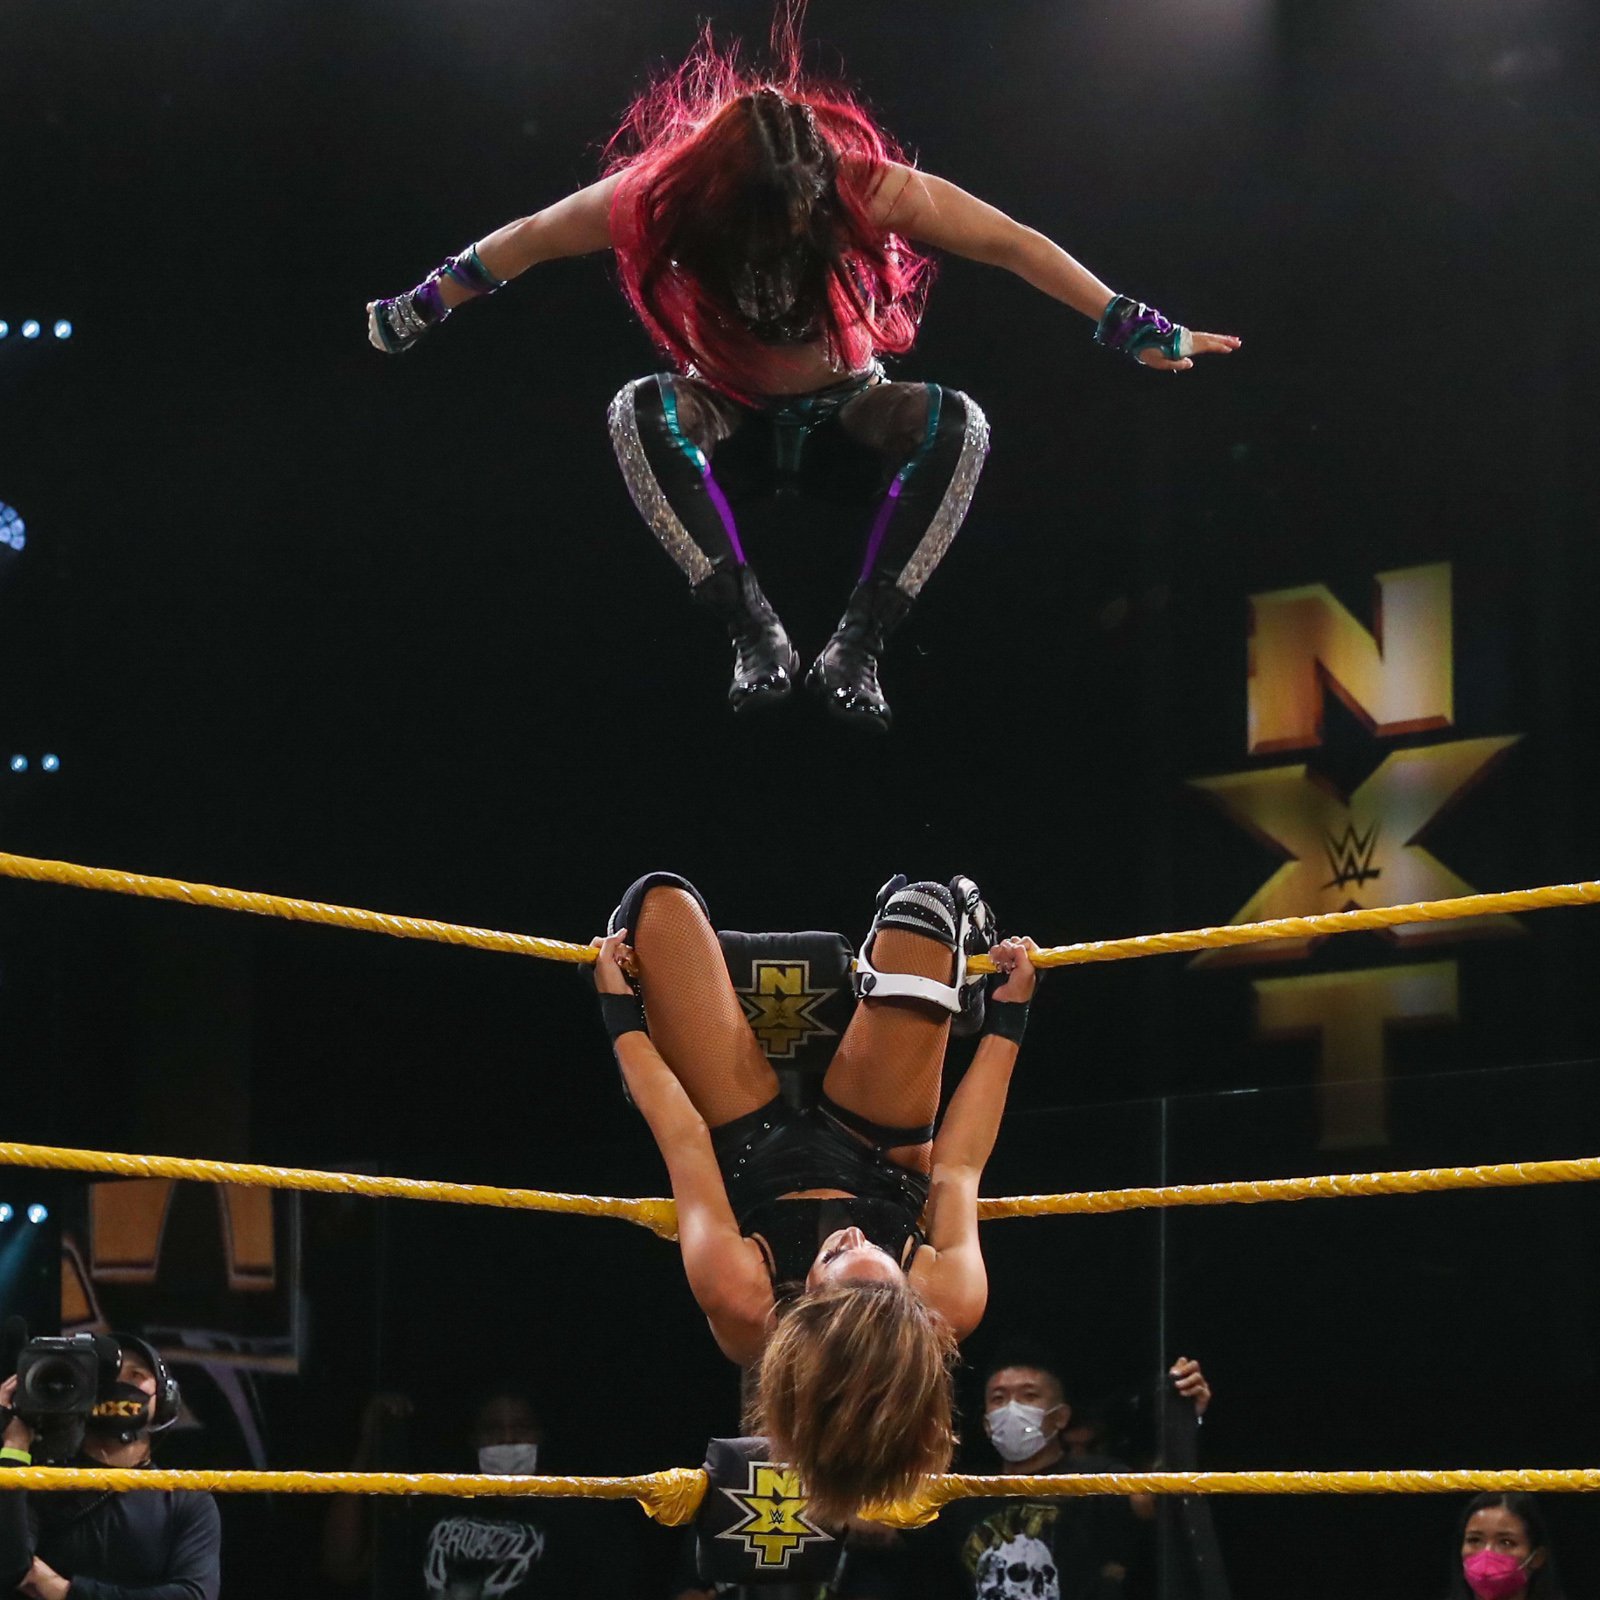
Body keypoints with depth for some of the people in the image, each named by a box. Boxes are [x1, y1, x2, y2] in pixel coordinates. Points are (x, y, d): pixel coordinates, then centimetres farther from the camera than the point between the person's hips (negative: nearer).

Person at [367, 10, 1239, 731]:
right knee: (640, 413, -33)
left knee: (959, 424, -32)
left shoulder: (865, 183, -24)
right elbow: (529, 239, -6)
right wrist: (416, 310, 3)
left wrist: (1134, 331, -21)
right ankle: (754, 632, -37)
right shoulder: (666, 192, -21)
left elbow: (1009, 243, -20)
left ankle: (858, 643, -35)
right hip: (732, 426, 0)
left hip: (844, 419, 0)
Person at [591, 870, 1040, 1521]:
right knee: (923, 907, -6)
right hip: (877, 1157, 1)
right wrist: (1007, 1016, -6)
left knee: (663, 902, -3)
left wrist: (621, 1012, -14)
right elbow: (958, 1169, -20)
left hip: (755, 1155, -1)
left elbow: (685, 1141, -30)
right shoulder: (952, 1303, -40)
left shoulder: (737, 1298, -45)